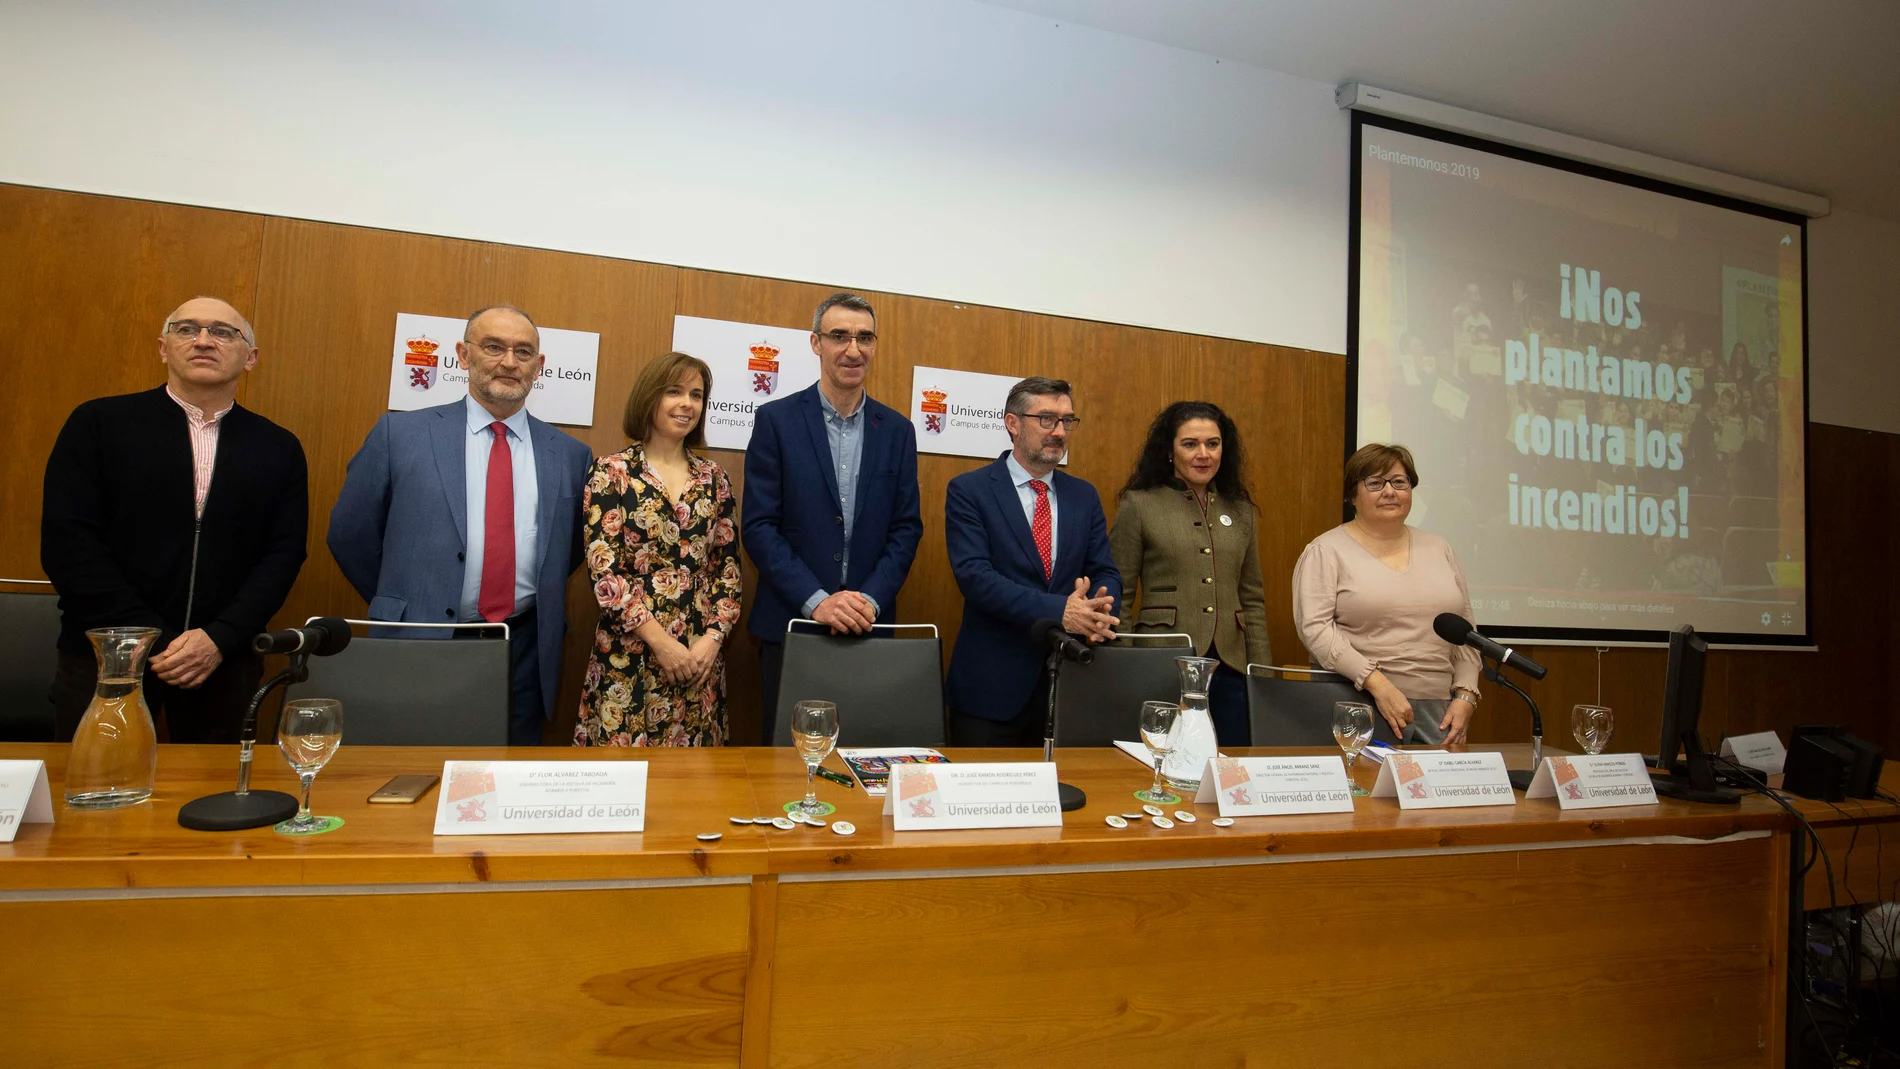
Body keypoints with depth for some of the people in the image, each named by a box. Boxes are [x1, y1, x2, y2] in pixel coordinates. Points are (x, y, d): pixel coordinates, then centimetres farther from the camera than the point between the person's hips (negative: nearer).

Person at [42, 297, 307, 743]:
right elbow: (67, 542, -4)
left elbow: (283, 554, 2)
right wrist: (155, 642, -11)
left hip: (224, 665, 1)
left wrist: (219, 639, -12)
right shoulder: (98, 423, 3)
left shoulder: (279, 449, 7)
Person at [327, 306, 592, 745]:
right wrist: (402, 607, 7)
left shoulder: (570, 455, 5)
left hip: (524, 659, 2)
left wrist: (541, 605, 7)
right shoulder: (400, 433, 1)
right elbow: (349, 536, 6)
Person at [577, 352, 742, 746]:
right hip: (629, 656, -3)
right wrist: (661, 642, -13)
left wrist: (713, 636, -7)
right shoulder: (611, 473, -3)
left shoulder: (713, 478, 8)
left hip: (701, 656, 3)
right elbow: (602, 569, -9)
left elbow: (728, 565, 7)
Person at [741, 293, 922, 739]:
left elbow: (906, 527, 5)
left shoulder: (896, 429, 7)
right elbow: (758, 526, -7)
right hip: (790, 623, -2)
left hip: (869, 626, 3)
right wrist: (816, 601, -16)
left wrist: (871, 600, -9)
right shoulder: (776, 419, -2)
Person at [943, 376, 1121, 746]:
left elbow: (1106, 573, 6)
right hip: (991, 685, -4)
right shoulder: (969, 490, -4)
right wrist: (1058, 611, -26)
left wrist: (1099, 612, -18)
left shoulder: (1084, 496, 11)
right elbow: (974, 575, -16)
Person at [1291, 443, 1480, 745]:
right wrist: (1378, 684, -19)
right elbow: (1315, 627, -13)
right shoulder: (1327, 551, -1)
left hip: (1437, 710, 5)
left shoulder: (1439, 550, 15)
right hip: (1359, 710, -4)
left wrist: (1465, 696, 3)